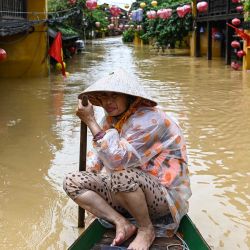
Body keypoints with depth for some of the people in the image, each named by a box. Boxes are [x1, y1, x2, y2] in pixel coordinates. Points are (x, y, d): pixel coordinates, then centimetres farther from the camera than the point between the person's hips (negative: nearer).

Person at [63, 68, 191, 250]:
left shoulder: (148, 119, -22)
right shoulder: (111, 118, 5)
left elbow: (117, 159, -30)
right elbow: (99, 151, 17)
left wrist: (91, 122, -26)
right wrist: (87, 177, 1)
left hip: (163, 196, -8)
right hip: (127, 189, 8)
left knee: (122, 176, -39)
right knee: (71, 182, -2)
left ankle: (147, 229, -11)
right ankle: (122, 223, -10)